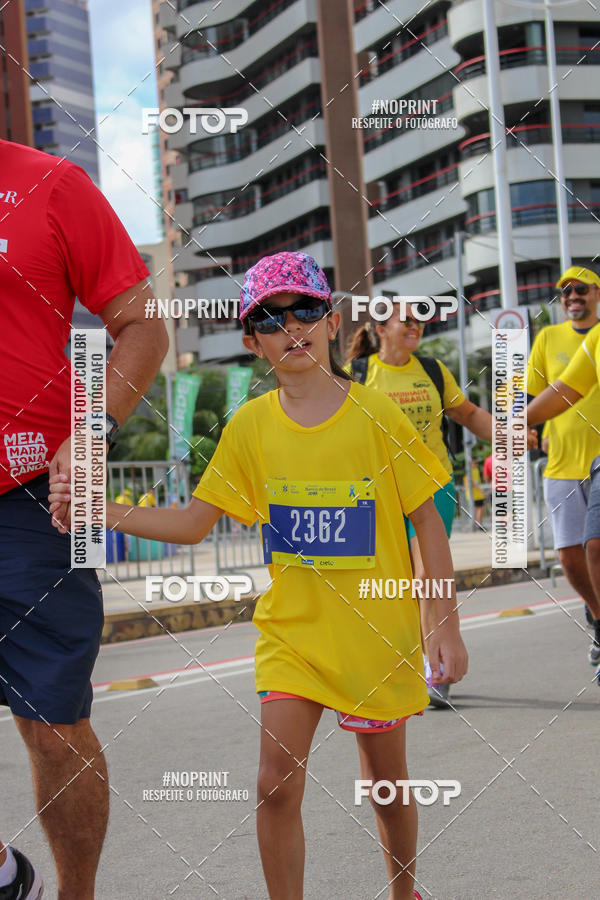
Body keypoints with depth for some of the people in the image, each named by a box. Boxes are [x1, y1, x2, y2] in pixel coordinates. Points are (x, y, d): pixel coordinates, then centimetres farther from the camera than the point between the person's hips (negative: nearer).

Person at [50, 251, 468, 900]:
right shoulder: (250, 425, -3)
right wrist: (94, 510, -10)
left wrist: (445, 626, -6)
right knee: (277, 782, -7)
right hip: (290, 629, 1)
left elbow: (427, 522, -4)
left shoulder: (376, 415, -9)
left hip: (376, 629, -1)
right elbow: (192, 524, 1)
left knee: (386, 777, 13)